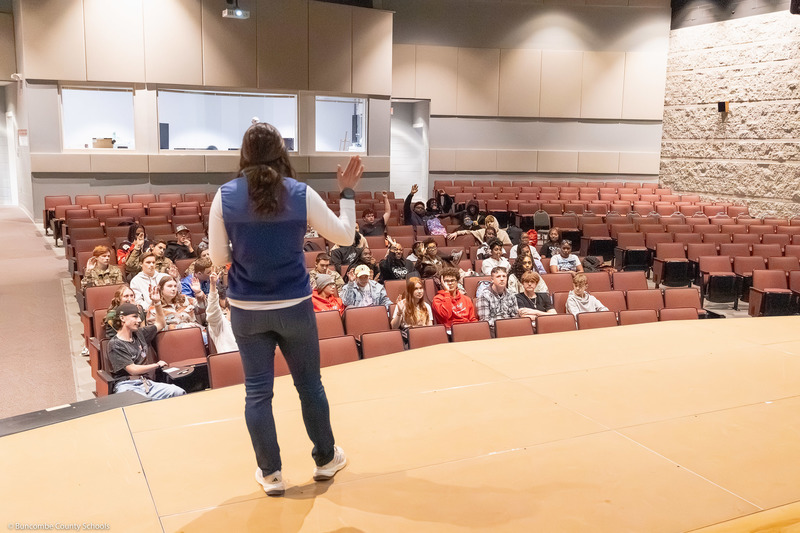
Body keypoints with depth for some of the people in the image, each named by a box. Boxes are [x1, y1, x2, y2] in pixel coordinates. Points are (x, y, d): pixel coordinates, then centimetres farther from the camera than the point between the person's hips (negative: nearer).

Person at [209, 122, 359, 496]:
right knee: (309, 383, 15)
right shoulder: (301, 194, -9)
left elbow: (218, 258, -3)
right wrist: (347, 192, 10)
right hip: (294, 306, 0)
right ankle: (325, 459, 31)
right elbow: (345, 236, 0)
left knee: (257, 391, 10)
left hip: (246, 309, 0)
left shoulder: (225, 196, -7)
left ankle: (270, 474, 18)